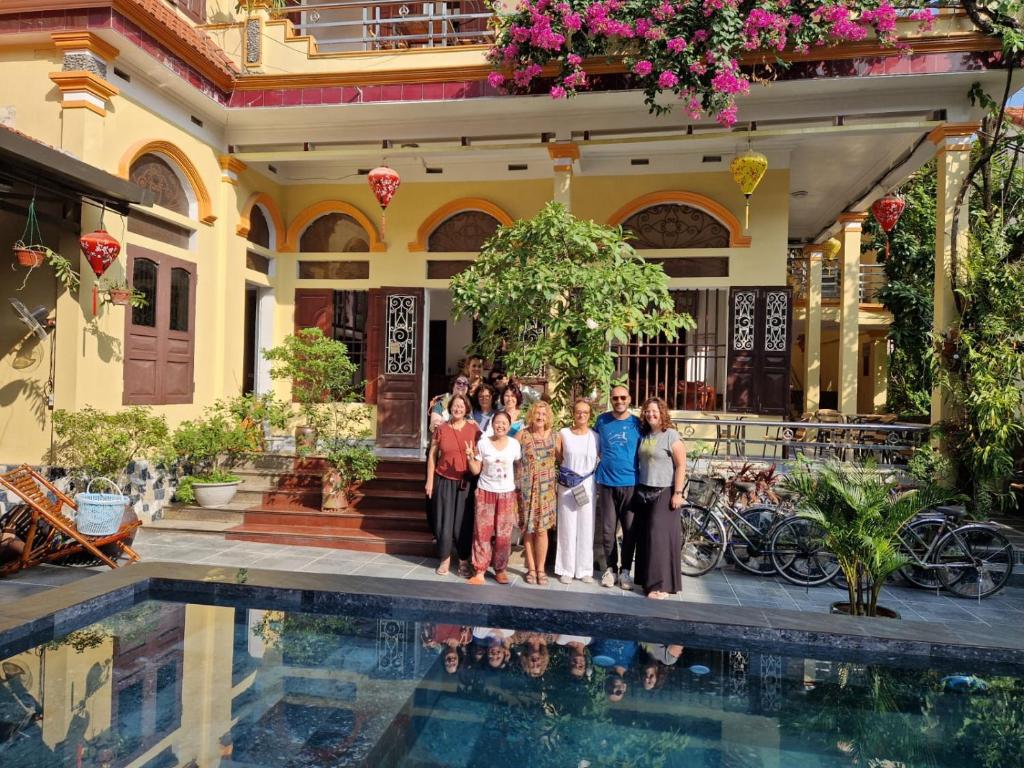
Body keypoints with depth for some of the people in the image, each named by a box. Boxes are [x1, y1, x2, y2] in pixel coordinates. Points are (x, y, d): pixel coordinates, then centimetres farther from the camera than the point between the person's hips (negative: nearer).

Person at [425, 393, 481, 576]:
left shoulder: (473, 428, -1)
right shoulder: (441, 429, -1)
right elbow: (432, 456, 4)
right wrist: (430, 481, 2)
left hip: (466, 482, 0)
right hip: (444, 481, 0)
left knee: (464, 521, 5)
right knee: (444, 520, 5)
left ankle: (464, 561, 18)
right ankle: (444, 559, 19)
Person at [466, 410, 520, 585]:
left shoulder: (514, 444, -1)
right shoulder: (483, 443, -4)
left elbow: (519, 467, 9)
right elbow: (476, 470, 0)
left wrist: (519, 488, 0)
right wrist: (470, 458, -17)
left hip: (507, 493, 1)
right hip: (485, 492, -1)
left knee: (503, 534, 4)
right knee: (482, 532, -2)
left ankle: (501, 570, 18)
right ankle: (480, 571, 7)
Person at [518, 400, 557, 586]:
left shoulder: (553, 435, 4)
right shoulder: (523, 435, -2)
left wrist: (556, 474, 0)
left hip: (546, 488, 1)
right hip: (527, 488, -1)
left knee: (542, 529, -2)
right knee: (528, 529, 4)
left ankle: (540, 569, 10)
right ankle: (531, 569, 16)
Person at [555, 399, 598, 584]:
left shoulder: (595, 436, 3)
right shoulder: (563, 434, 0)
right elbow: (557, 458, 4)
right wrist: (567, 472, 3)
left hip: (588, 484, 1)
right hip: (567, 485, -1)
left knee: (586, 528, 5)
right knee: (567, 527, 3)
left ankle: (585, 569, 15)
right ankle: (566, 569, 12)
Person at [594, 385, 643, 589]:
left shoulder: (637, 424, 2)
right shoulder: (602, 420, 4)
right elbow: (595, 447, 18)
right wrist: (606, 463, 9)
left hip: (631, 483, 0)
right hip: (607, 483, 0)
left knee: (630, 530, 4)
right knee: (607, 529, 4)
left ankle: (625, 570, 17)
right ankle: (609, 568, 17)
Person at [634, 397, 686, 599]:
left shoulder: (671, 435, -8)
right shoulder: (644, 435, 11)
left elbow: (681, 466, -10)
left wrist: (678, 493, -15)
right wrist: (638, 488, 14)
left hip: (664, 492, -6)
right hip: (644, 491, 6)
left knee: (660, 536, -6)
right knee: (645, 535, 9)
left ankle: (661, 584, 0)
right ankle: (647, 578, 20)